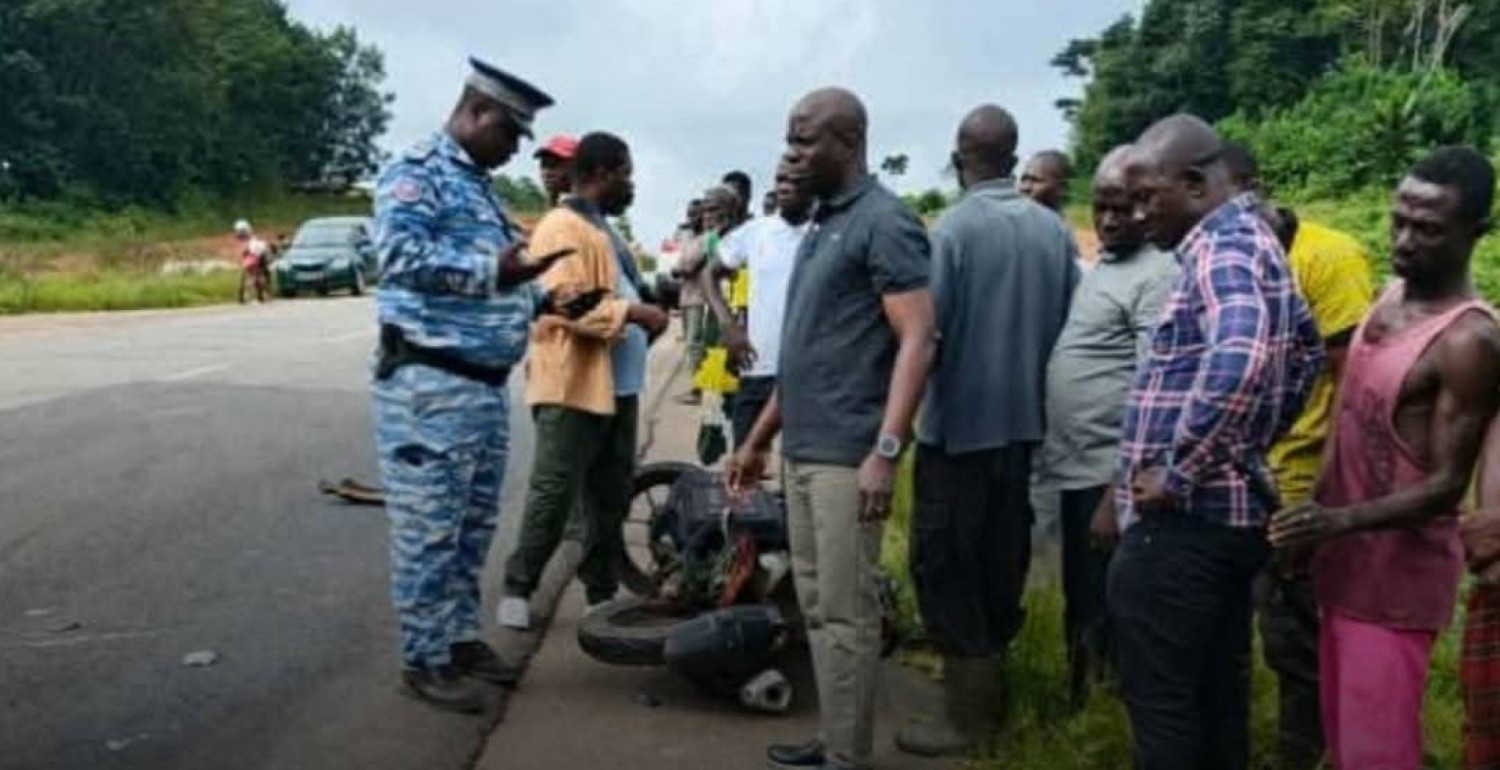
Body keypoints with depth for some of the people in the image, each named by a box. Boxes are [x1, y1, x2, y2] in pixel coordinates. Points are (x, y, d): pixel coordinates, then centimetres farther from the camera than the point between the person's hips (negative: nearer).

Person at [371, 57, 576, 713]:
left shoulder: (479, 186, 21)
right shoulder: (418, 170, -8)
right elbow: (399, 252, -25)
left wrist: (542, 299, 12)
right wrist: (491, 271, -31)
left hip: (486, 386, 10)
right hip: (430, 386, -9)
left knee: (473, 528, 15)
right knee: (429, 531, -2)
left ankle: (462, 639, 27)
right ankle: (424, 660, 9)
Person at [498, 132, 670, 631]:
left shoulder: (602, 228, 19)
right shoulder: (563, 228, -13)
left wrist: (642, 323, 11)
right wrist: (633, 313, -22)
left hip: (616, 385, 10)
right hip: (573, 386, -10)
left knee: (611, 498, 13)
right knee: (554, 495, -3)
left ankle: (602, 591, 23)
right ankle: (518, 587, 11)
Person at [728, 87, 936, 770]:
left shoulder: (885, 222, -9)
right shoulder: (822, 224, 17)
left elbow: (918, 341, -17)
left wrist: (885, 450, -26)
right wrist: (759, 439, 22)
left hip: (848, 455, -9)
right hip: (803, 450, 9)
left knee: (846, 613, -2)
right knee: (816, 606, 14)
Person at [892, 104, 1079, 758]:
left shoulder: (955, 227, -14)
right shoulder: (1054, 229, 3)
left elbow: (925, 330, -17)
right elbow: (1067, 325, 8)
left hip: (959, 422, -6)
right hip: (1025, 419, 7)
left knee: (945, 564, 2)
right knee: (1002, 557, 16)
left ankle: (969, 714, 5)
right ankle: (991, 683, 28)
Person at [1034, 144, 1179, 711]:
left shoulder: (1159, 276, -13)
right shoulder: (1100, 266, 14)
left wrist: (1119, 493, -23)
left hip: (1112, 476, -9)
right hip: (1078, 468, 9)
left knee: (1107, 618, 1)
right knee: (1080, 609, 19)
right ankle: (1078, 710, 32)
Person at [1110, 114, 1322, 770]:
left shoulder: (1221, 248, -15)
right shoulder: (1251, 240, 16)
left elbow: (1238, 360, -35)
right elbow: (1305, 347, 29)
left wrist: (1178, 472, -25)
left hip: (1182, 521, -10)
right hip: (1229, 509, 10)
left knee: (1160, 699, -1)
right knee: (1216, 692, 18)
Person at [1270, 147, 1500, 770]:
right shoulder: (1392, 293, 6)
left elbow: (1446, 486, -19)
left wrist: (1339, 522, -32)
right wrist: (1317, 517, 13)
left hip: (1398, 573, -8)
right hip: (1345, 560, 8)